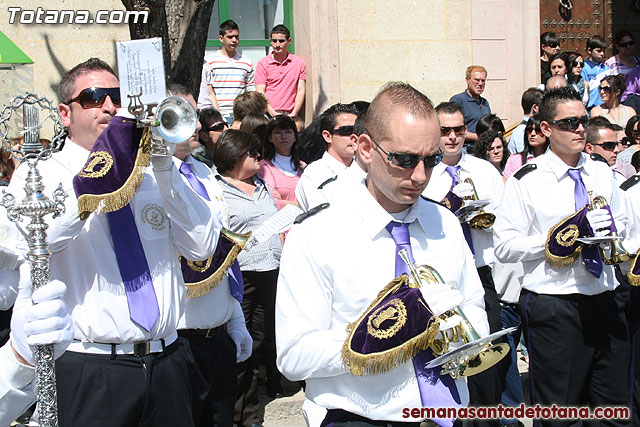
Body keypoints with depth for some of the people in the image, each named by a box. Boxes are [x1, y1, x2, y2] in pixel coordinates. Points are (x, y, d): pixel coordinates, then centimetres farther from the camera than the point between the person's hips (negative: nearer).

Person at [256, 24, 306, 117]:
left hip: (290, 114, 1)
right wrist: (274, 114, -11)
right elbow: (260, 93, 1)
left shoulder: (299, 63, 11)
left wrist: (293, 114, -6)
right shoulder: (263, 63, 7)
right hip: (269, 114, -1)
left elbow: (301, 91, 8)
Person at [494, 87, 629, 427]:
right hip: (553, 308, -5)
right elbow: (504, 247, -10)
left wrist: (608, 230, -2)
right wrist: (560, 237, -19)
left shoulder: (601, 173, 10)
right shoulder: (527, 180, -6)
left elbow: (620, 225, 22)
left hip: (604, 302, 5)